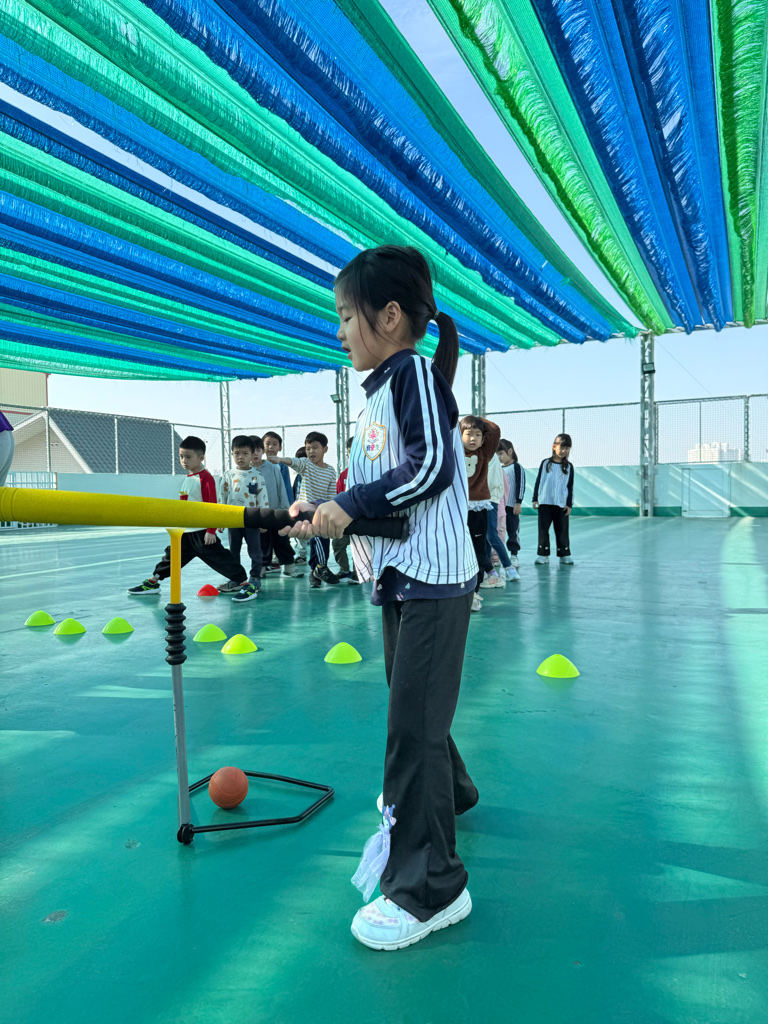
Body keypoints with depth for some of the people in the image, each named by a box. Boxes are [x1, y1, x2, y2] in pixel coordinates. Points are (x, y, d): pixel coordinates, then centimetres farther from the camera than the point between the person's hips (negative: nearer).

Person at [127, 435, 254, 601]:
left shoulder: (205, 478, -14)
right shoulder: (188, 478, 11)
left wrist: (211, 531, -19)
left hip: (202, 532, -8)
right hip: (185, 532, 8)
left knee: (219, 558, -9)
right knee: (172, 555, 19)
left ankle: (245, 584, -3)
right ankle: (153, 582, 34)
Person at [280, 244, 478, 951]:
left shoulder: (416, 371, -10)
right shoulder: (376, 396, 17)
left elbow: (433, 466, -22)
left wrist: (351, 505, -20)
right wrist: (323, 512, 8)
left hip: (433, 577, -9)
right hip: (397, 578, 9)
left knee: (414, 724, -7)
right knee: (412, 707, 22)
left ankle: (428, 887, 5)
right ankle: (448, 791, 47)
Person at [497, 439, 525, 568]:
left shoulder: (517, 467, -5)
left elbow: (521, 486, -10)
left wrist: (518, 503, -15)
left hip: (512, 505, -6)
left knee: (513, 531, -2)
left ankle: (514, 555, 4)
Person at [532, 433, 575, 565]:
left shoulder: (569, 467, 5)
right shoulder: (545, 463, 4)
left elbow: (570, 487, 7)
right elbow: (538, 481, 7)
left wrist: (569, 504, 2)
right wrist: (535, 499, 3)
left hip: (561, 504, 0)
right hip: (544, 502, 0)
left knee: (562, 531, 3)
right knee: (543, 529, 2)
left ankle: (564, 555, 12)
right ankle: (543, 555, 7)